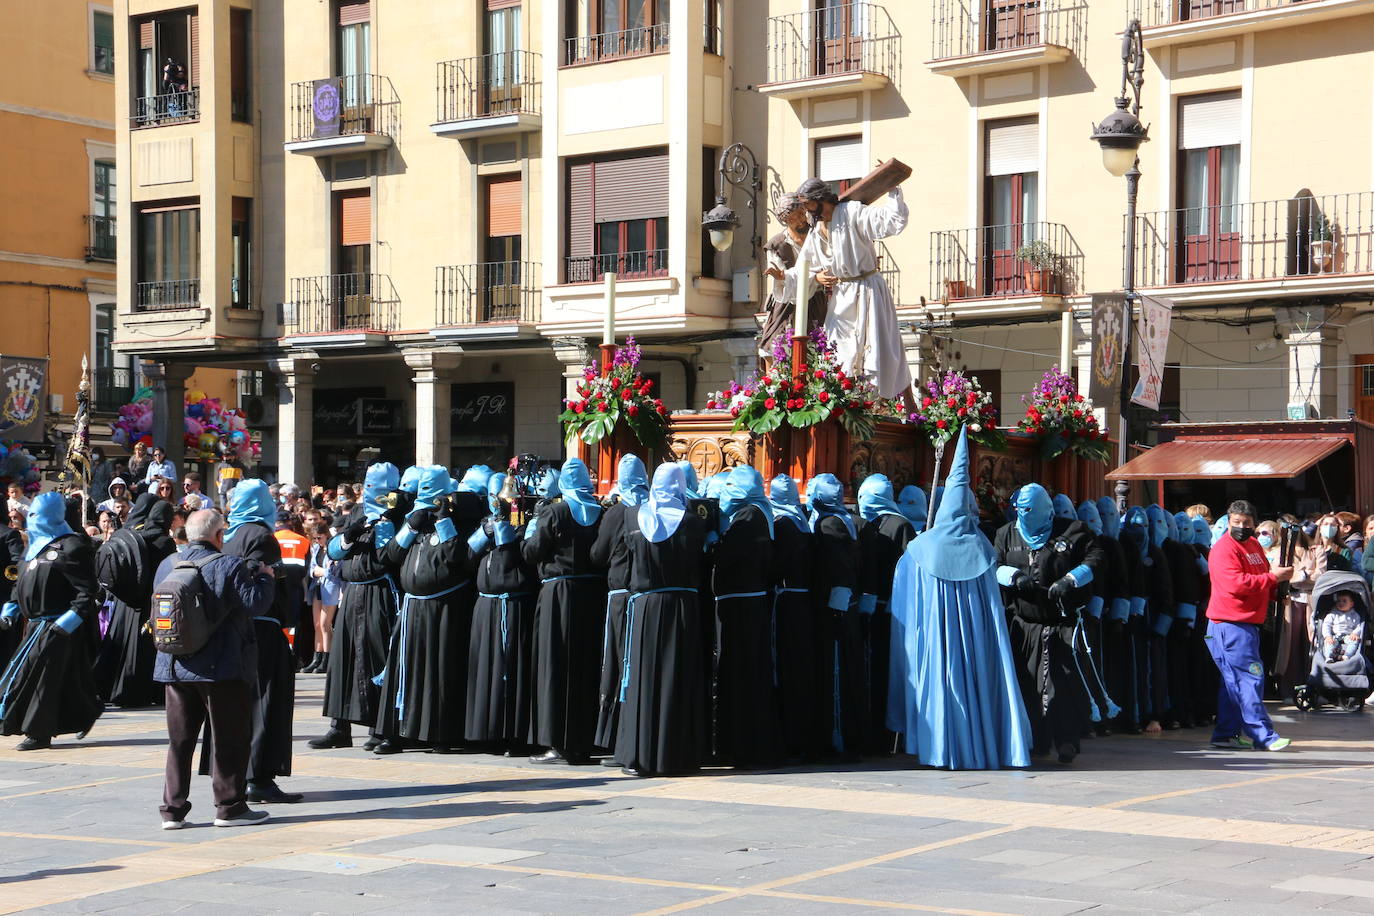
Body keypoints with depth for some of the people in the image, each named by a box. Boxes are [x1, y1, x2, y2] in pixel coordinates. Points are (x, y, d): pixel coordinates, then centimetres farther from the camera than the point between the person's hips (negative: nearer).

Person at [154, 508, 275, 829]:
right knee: (230, 738, 5)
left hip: (175, 667, 6)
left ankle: (173, 809, 12)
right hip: (222, 669, -5)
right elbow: (256, 603, -15)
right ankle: (229, 807, 7)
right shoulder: (229, 566, -12)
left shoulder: (167, 565, 7)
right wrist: (264, 576, 3)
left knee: (179, 739, 11)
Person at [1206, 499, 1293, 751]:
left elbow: (1263, 580, 29)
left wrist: (1278, 583, 7)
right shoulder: (1223, 549, -12)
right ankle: (1263, 735, -13)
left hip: (1248, 623, 10)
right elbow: (1236, 583, -23)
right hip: (1230, 624, -10)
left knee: (1234, 681, 12)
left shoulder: (1254, 546, 18)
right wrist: (1272, 577, -19)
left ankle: (1225, 733, 16)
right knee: (1250, 677, -12)